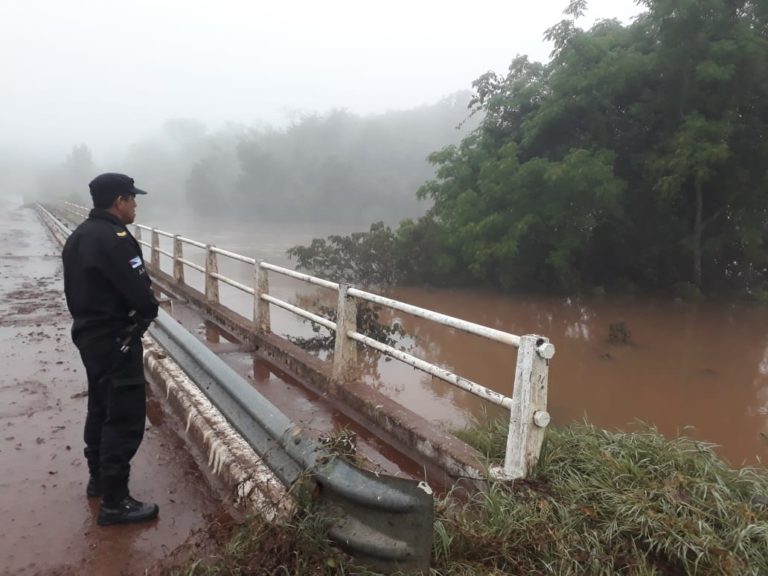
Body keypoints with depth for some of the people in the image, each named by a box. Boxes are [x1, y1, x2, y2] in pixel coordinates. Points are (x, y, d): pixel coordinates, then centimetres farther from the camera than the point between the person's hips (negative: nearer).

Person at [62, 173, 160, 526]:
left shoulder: (79, 235, 10)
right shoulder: (113, 238, -22)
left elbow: (76, 290, 14)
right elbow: (140, 292, -24)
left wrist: (88, 316, 12)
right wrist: (150, 310, -4)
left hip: (89, 334, 10)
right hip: (115, 340, -10)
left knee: (101, 409, 22)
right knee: (126, 418, -3)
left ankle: (99, 479, 37)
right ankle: (114, 503, 4)